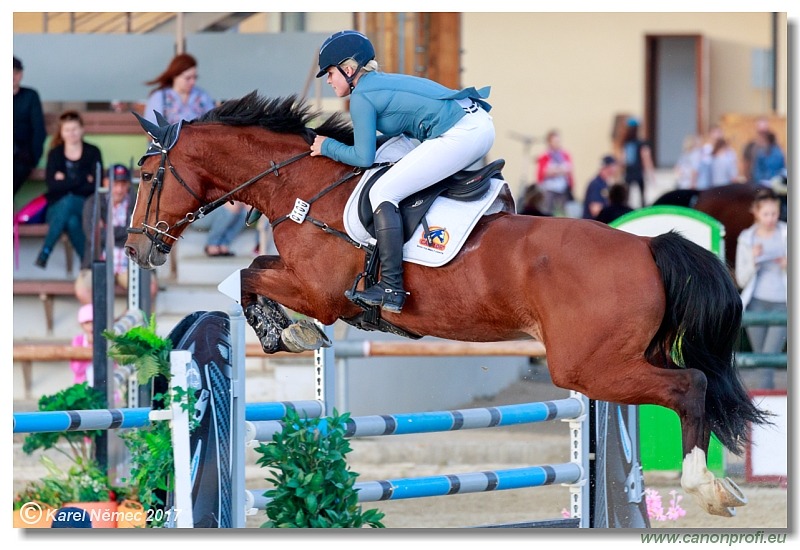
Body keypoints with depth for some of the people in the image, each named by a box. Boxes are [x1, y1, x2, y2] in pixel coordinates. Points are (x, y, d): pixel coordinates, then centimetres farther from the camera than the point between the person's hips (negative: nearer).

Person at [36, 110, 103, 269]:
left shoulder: (92, 152, 5)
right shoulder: (55, 154, 7)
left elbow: (96, 185, -5)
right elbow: (52, 185, -8)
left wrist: (66, 183, -7)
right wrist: (83, 179, -13)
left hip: (86, 207, -1)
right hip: (57, 207, 1)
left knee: (68, 202, -38)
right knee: (72, 221, -37)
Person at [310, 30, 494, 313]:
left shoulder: (361, 96, -2)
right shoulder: (384, 80, 24)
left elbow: (364, 157, 0)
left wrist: (328, 147, 14)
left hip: (459, 135, -10)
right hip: (482, 123, 10)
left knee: (382, 193, -6)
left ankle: (391, 290, -13)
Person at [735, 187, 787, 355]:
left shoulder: (786, 234, 1)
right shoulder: (747, 239, 4)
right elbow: (741, 280, 4)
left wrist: (787, 265, -15)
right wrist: (753, 261, -12)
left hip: (782, 304, -2)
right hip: (757, 303, 2)